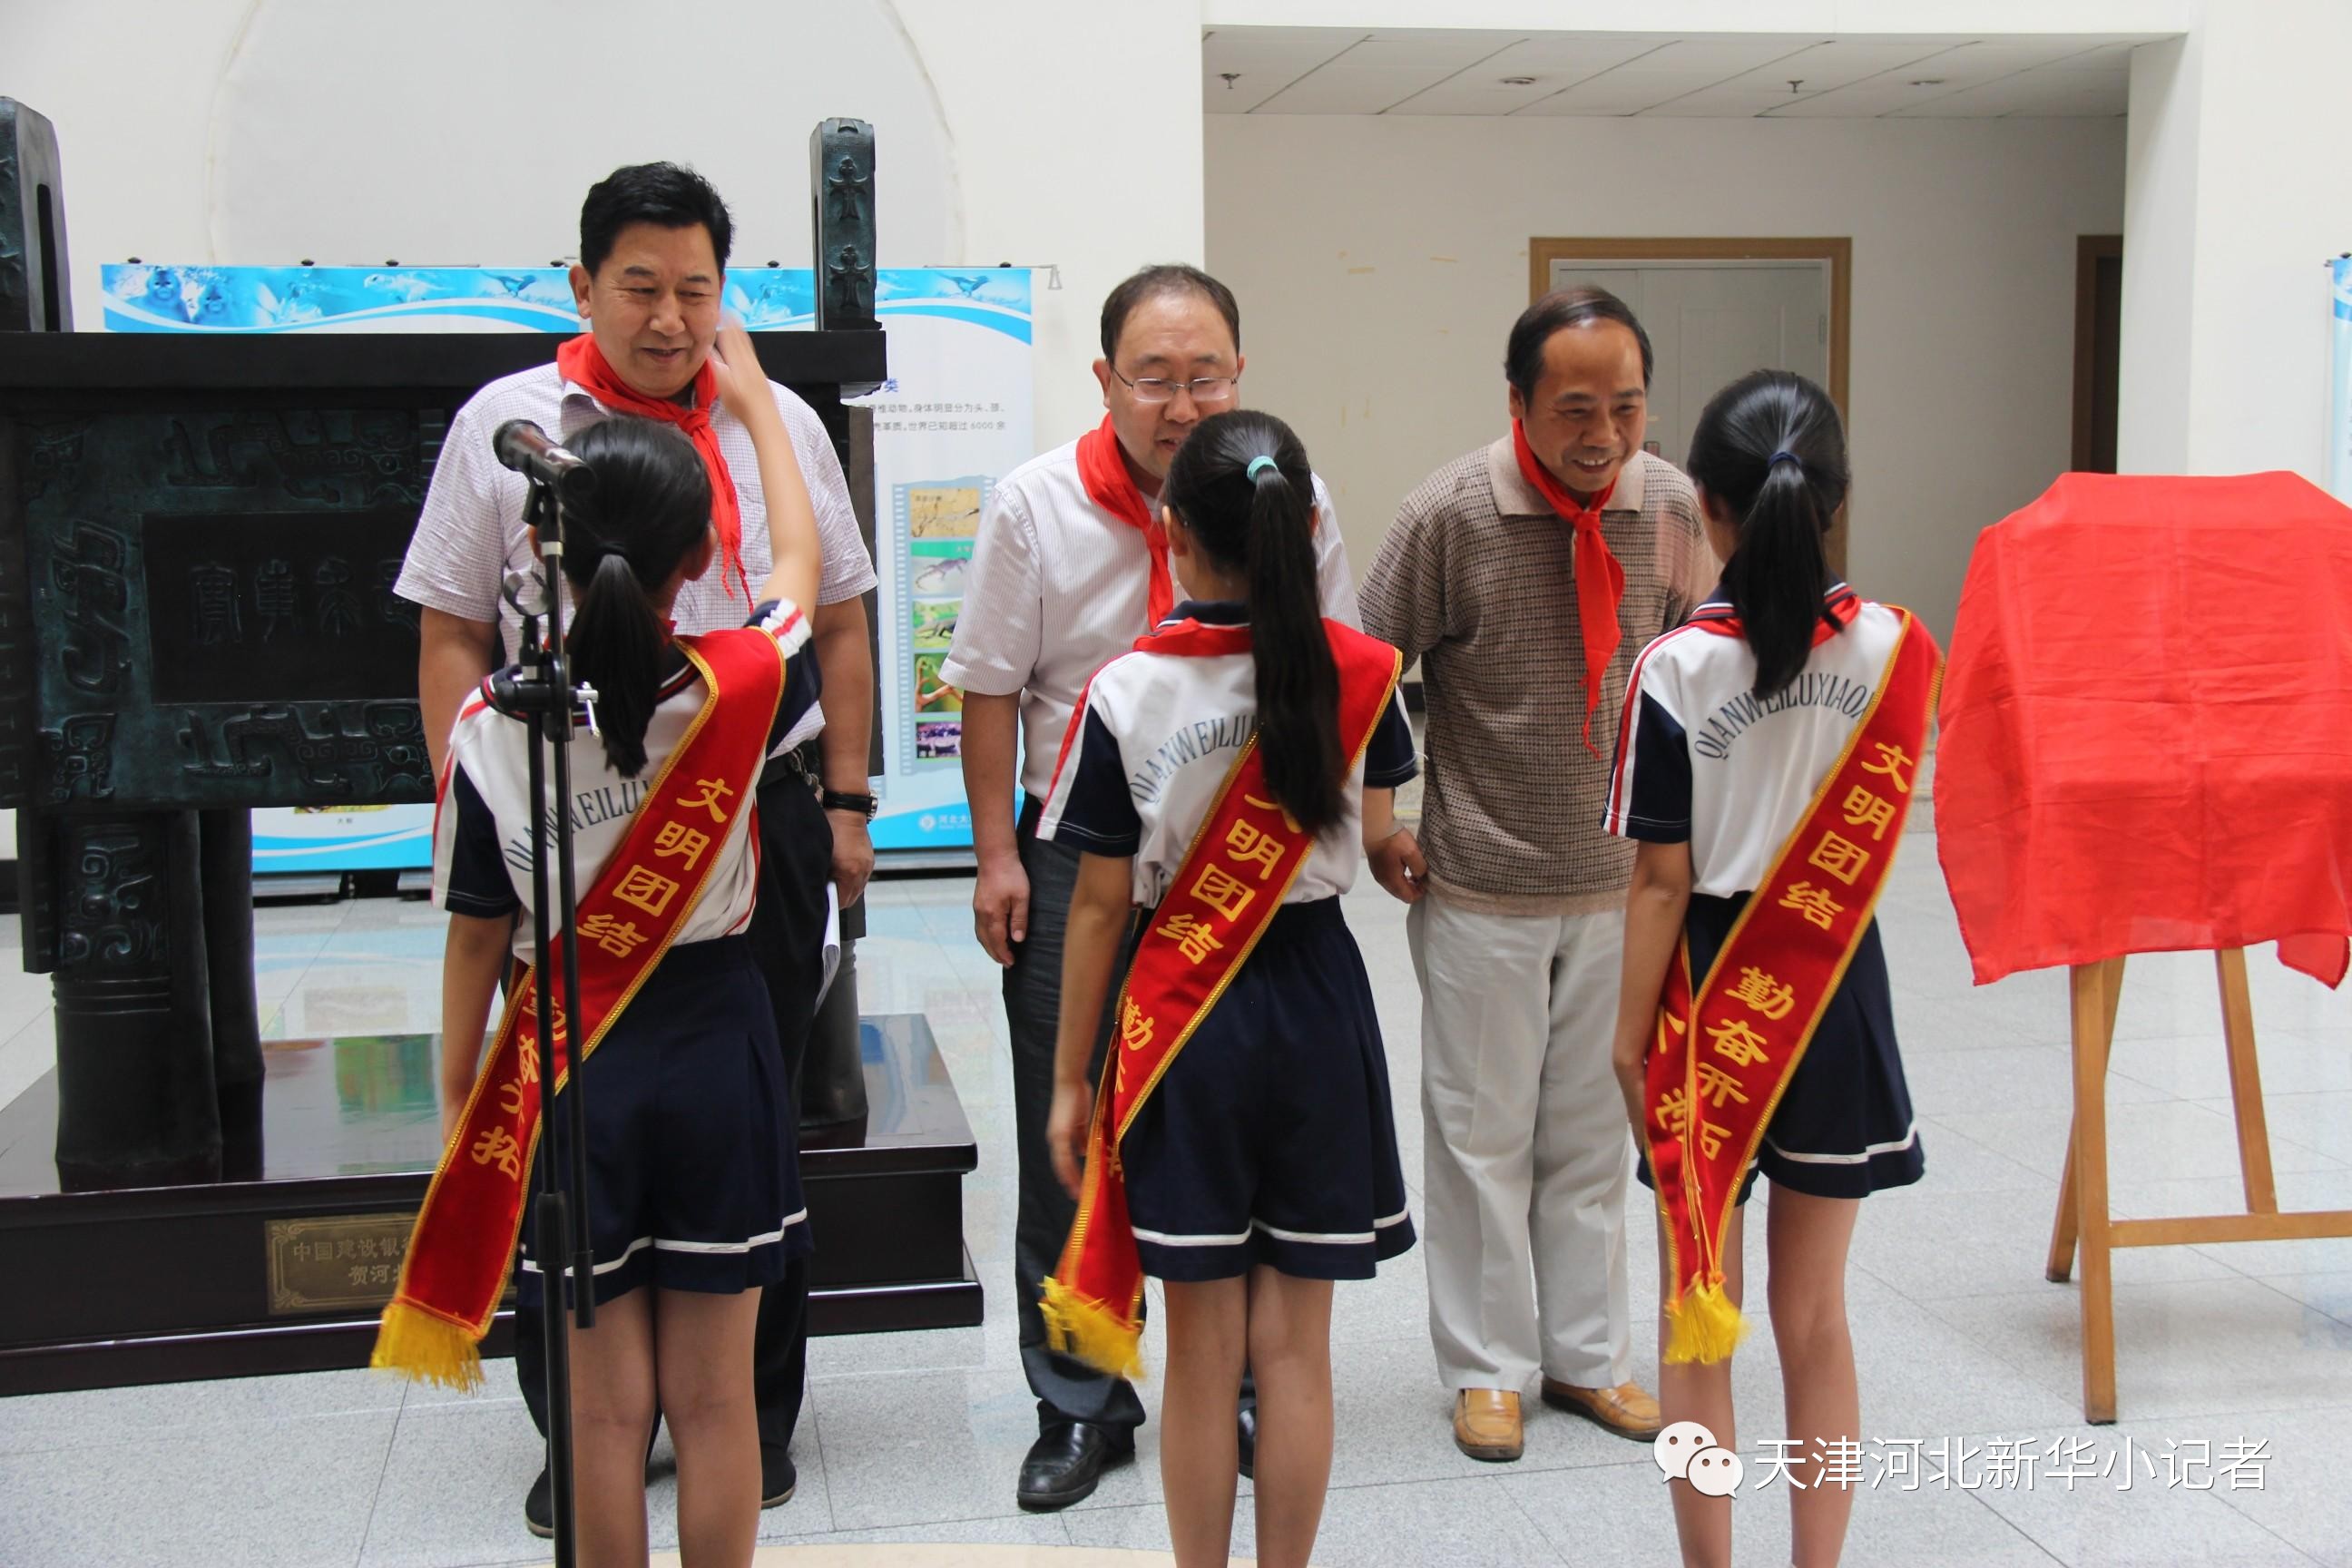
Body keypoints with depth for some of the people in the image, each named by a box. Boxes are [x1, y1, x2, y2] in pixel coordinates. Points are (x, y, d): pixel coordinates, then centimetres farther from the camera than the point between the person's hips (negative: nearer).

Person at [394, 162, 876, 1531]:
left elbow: (840, 621, 12)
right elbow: (453, 637, 4)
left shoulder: (780, 427, 8)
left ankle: (754, 1416, 24)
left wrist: (847, 802, 6)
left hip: (760, 816, 1)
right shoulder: (505, 425, 3)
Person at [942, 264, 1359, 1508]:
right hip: (1080, 859, -1)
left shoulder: (1292, 500, -3)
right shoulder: (1037, 503, -6)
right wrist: (997, 856, -4)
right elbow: (992, 687, -1)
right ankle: (1079, 1406, 20)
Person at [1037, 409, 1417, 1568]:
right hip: (1320, 1001, 2)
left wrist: (1068, 1076, 1)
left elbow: (1101, 905, -8)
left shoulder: (1127, 691, -13)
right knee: (1296, 1345, 11)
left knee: (1204, 1351, 9)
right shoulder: (1361, 673, -6)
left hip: (1184, 1008, -2)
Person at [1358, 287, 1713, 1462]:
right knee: (1484, 1130, 8)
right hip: (1482, 889, -3)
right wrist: (1378, 831, -5)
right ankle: (1487, 1368, 22)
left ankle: (1586, 1353, 29)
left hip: (1622, 880, 4)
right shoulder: (1449, 515, -15)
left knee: (1593, 1129, 15)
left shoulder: (1670, 507, -5)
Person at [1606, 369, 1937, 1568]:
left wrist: (1631, 1033, -4)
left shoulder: (1677, 667, -16)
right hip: (1834, 991, 3)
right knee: (1815, 1319, 15)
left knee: (1698, 1319, 12)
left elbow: (1664, 883, -14)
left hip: (1708, 995, -2)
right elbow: (1881, 821, 6)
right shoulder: (1894, 649, -7)